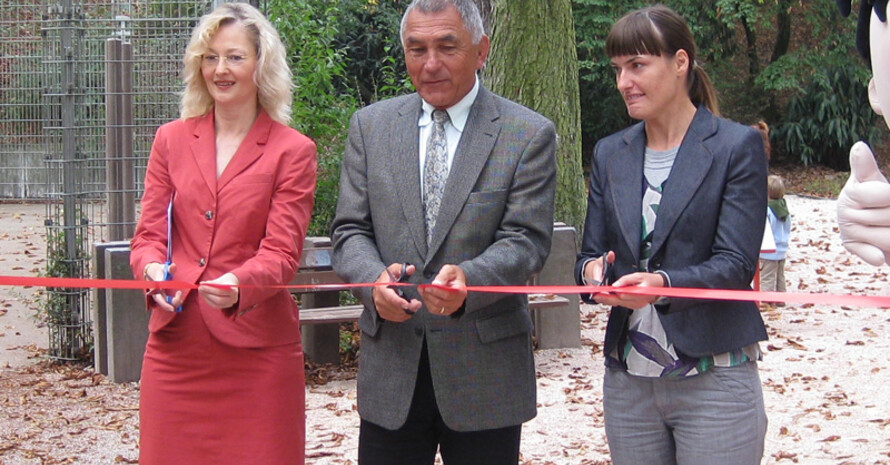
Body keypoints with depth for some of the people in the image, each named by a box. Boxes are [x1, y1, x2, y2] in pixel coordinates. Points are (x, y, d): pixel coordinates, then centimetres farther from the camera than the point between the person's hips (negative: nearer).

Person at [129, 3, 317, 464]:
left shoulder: (292, 151, 1)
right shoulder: (171, 140, 12)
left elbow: (281, 252, -6)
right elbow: (149, 233, 7)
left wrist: (239, 284, -27)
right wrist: (153, 270, -16)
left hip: (256, 351, -3)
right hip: (175, 344, 3)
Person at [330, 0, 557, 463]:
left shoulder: (529, 135, -1)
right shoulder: (370, 126, 8)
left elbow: (526, 240, -8)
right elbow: (350, 230, 5)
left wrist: (469, 279, -29)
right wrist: (374, 278, -17)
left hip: (485, 369, -2)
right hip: (390, 367, 2)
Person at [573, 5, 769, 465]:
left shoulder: (738, 146, -4)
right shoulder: (609, 154, 11)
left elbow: (736, 264, -11)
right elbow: (591, 252, 11)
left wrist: (663, 284, -29)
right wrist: (593, 271, -13)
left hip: (714, 379, -5)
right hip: (627, 379, 5)